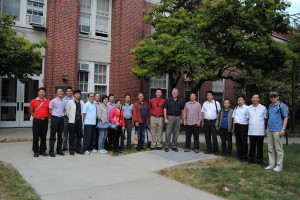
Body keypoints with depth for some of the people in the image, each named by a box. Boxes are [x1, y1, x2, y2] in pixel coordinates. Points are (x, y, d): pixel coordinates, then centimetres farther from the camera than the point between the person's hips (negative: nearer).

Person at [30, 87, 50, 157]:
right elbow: (31, 111, 9)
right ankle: (36, 151, 13)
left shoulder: (48, 101, 4)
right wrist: (35, 117, 2)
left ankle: (43, 151, 17)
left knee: (44, 136, 7)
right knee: (35, 136, 2)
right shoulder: (33, 101, 2)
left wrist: (47, 116, 3)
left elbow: (50, 110, 13)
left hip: (45, 120, 1)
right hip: (36, 120, -1)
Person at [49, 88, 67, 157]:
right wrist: (54, 115, -1)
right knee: (53, 135, -1)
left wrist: (61, 115, 7)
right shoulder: (53, 101, -4)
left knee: (60, 135, 11)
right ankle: (51, 151, 4)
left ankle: (59, 150, 22)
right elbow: (50, 110, -1)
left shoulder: (64, 102, 9)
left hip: (61, 118, 5)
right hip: (55, 118, -5)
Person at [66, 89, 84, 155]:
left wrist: (82, 118, 8)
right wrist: (70, 118, 7)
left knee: (79, 135, 9)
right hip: (72, 121, -3)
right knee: (72, 136, 0)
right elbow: (67, 111, 5)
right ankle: (71, 149, 9)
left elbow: (83, 111, 13)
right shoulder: (70, 102, 1)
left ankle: (78, 148, 18)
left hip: (80, 120, 3)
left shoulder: (82, 102, 10)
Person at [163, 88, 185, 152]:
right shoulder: (168, 100, 1)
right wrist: (165, 118, -7)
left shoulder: (181, 101, 9)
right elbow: (165, 110, -1)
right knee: (168, 132, -4)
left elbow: (182, 111, 12)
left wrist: (181, 119, 6)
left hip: (178, 117, 3)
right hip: (170, 117, -3)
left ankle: (174, 146, 17)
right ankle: (167, 146, 5)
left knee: (176, 133, 7)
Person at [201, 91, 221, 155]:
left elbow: (219, 112, -1)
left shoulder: (216, 103, 1)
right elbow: (203, 113, 11)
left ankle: (215, 150, 6)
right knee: (207, 137, 8)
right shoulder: (205, 104, 11)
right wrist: (203, 121, 6)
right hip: (206, 121, 4)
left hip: (213, 121, -4)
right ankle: (208, 150, 17)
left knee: (214, 136, -4)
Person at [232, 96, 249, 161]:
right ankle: (239, 156, 21)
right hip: (237, 126, 6)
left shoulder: (246, 108, -6)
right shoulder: (236, 108, 15)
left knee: (244, 142, 2)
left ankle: (244, 157, 10)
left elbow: (248, 118, -9)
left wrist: (248, 127, -13)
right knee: (238, 141, 11)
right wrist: (233, 127, 15)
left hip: (243, 126, -6)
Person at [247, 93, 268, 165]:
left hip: (260, 131, -2)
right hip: (251, 131, 2)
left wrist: (266, 129, 1)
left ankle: (259, 160, 14)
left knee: (260, 147, 5)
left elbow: (265, 118, 5)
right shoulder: (249, 108, 7)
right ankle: (251, 159, 20)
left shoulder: (263, 108, 0)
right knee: (252, 146, 10)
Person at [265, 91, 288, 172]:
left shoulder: (282, 105, -4)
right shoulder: (270, 106, 14)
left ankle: (279, 166, 9)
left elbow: (286, 117, -6)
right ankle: (271, 164, 19)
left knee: (278, 149, 1)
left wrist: (283, 129, -13)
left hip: (277, 130, -6)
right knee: (271, 149, 10)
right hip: (270, 131, 6)